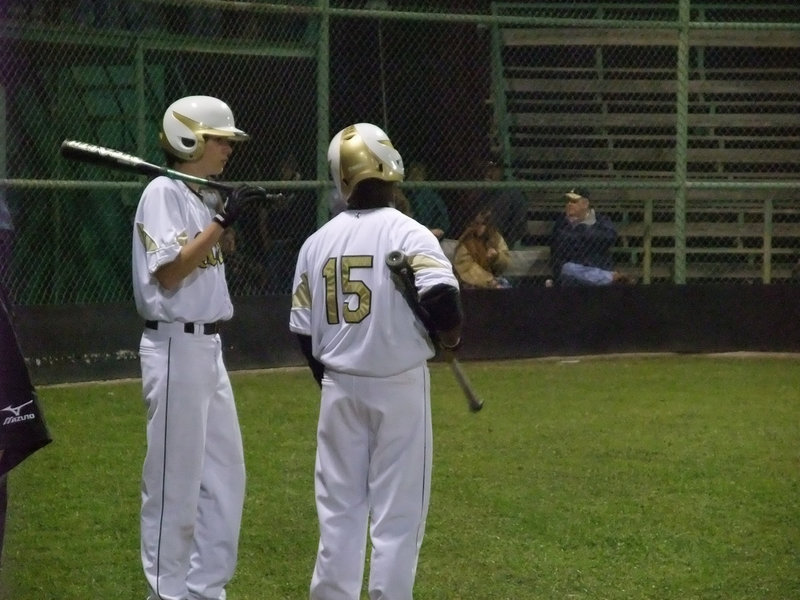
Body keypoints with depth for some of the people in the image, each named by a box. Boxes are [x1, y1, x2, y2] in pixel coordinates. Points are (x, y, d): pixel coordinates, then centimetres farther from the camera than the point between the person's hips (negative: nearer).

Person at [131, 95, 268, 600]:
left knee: (226, 474, 12)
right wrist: (224, 220, -22)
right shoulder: (163, 193, -12)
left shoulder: (205, 197, 15)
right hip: (177, 346, -10)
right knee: (175, 481, -4)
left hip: (209, 347, 10)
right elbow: (169, 273, -21)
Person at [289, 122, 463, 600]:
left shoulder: (319, 242, 3)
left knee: (340, 507, 12)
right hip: (399, 385, -4)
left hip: (340, 387, 4)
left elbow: (304, 330, 7)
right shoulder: (409, 233, -11)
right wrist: (452, 336, -4)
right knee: (397, 509, 3)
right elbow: (440, 297, -25)